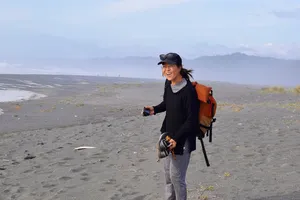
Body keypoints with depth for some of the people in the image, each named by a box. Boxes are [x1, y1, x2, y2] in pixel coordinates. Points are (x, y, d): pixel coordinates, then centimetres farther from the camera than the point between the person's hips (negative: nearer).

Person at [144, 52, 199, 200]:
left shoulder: (188, 90, -25)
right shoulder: (168, 84, 0)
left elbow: (192, 120, -22)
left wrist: (177, 139, -23)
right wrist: (155, 109, 1)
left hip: (182, 140, -8)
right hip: (168, 135, 8)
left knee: (176, 176, 0)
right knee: (168, 174, 19)